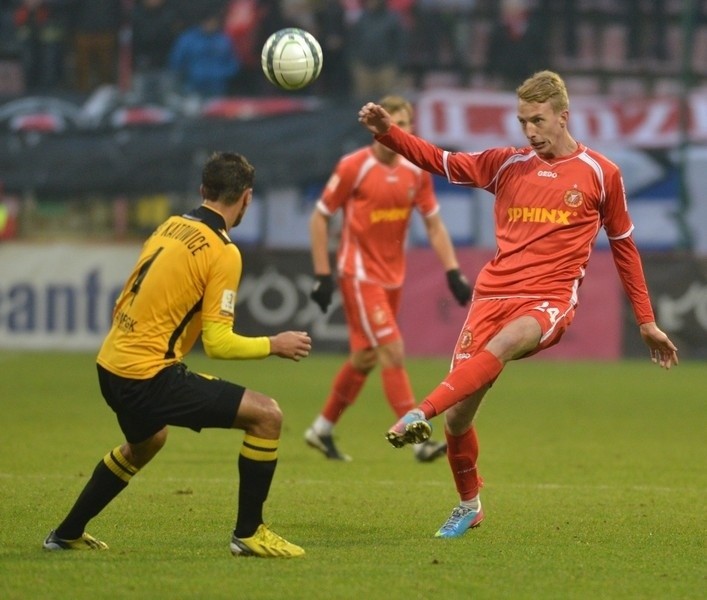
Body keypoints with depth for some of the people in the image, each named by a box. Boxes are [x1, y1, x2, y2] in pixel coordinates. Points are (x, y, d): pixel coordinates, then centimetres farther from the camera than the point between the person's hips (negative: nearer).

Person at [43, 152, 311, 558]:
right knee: (267, 415, -8)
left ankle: (68, 534, 46)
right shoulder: (223, 252, -14)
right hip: (149, 375, -9)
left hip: (111, 365, 9)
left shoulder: (171, 226, 10)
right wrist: (275, 345, -4)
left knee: (145, 442, 37)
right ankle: (249, 533, -2)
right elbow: (218, 343, -16)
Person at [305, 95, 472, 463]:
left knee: (365, 357, 13)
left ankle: (322, 429, 29)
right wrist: (322, 274, -10)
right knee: (393, 352, -14)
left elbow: (434, 224, 10)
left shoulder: (417, 172, 2)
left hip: (393, 276, 6)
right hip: (359, 274, -6)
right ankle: (418, 440, -15)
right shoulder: (353, 167, -13)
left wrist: (453, 272, 0)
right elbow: (319, 218, -6)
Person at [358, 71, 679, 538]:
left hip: (549, 301, -3)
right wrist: (388, 132, -9)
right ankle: (469, 505, 22)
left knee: (503, 343, -39)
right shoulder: (506, 164, 12)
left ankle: (422, 414, -52)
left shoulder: (600, 174, 6)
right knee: (458, 416, -2)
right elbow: (441, 161, 8)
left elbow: (623, 246, 14)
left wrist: (647, 322, 17)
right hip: (493, 295, 3)